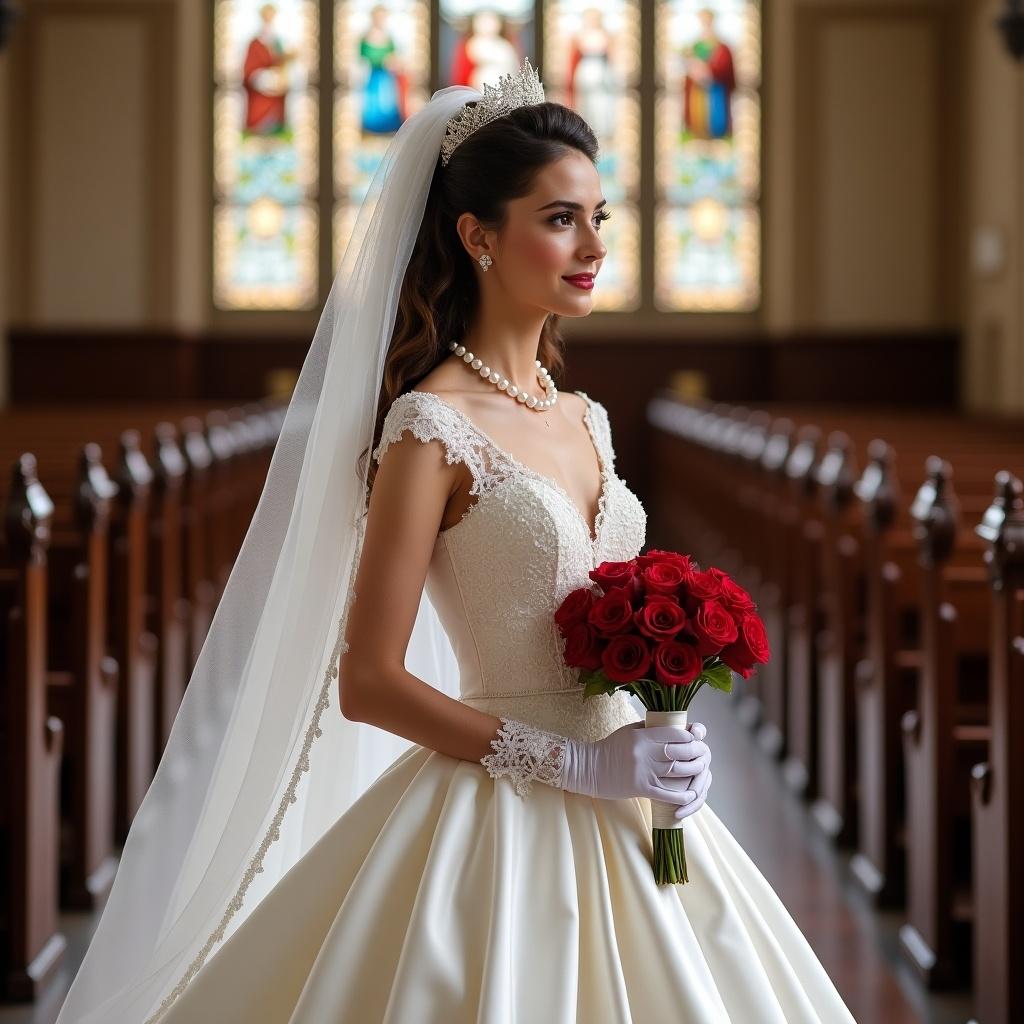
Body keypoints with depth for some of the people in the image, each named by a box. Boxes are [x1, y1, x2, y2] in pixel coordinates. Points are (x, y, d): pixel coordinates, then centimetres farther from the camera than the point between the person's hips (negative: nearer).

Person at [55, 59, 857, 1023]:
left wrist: (658, 754, 2)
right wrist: (582, 764, -18)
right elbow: (366, 685, -16)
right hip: (504, 824, -7)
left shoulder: (584, 419, 10)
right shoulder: (431, 427, -12)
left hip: (622, 816, 7)